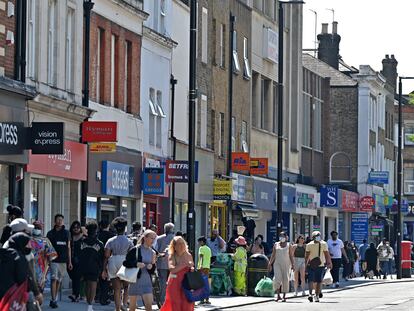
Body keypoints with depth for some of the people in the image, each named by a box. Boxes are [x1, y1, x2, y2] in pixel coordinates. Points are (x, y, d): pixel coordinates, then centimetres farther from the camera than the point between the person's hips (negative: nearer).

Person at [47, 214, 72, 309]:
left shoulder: (66, 233, 10)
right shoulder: (50, 233, 2)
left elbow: (68, 248, 14)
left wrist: (70, 261, 11)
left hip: (63, 261, 3)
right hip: (54, 260, -3)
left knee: (59, 281, 7)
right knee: (54, 279, -13)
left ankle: (54, 300, 16)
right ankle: (53, 300, -16)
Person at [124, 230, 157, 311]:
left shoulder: (152, 252, 8)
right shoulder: (135, 250, -6)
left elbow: (152, 271, 12)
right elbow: (125, 263, -9)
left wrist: (152, 266, -10)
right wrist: (136, 264, -24)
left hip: (147, 281, 3)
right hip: (135, 280, -3)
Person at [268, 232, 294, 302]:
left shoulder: (288, 245, 7)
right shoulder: (276, 245, 10)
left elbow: (291, 255, 4)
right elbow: (273, 255, 10)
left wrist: (292, 264, -5)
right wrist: (270, 263, 2)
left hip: (286, 264, 0)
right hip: (277, 264, 0)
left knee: (285, 280, -1)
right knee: (277, 278, -16)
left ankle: (284, 296, 6)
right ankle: (278, 295, -10)